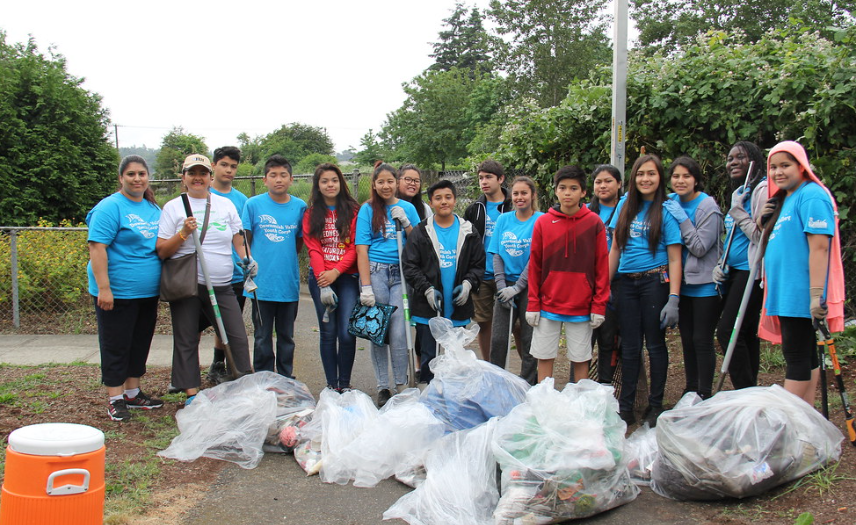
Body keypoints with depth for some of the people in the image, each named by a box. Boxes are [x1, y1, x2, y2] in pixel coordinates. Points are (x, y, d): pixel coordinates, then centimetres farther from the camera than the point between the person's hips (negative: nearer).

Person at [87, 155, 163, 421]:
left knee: (140, 343, 15)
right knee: (116, 346, 2)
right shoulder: (110, 207, -11)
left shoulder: (154, 209, 12)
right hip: (118, 292, -7)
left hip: (148, 291, 7)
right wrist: (103, 288, -23)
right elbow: (97, 248, -18)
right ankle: (115, 399, 13)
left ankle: (133, 393, 29)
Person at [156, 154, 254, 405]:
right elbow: (161, 251, 0)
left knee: (237, 337, 0)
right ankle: (192, 393, 13)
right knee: (186, 341, 3)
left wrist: (247, 259, 1)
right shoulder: (173, 207, 4)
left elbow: (237, 239, 19)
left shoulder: (225, 204, 11)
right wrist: (183, 233, -14)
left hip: (222, 286, 2)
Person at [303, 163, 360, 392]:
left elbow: (355, 247, -1)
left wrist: (335, 272, -13)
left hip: (347, 277, -1)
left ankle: (345, 384, 5)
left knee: (347, 332, -7)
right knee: (328, 332, 3)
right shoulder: (311, 214, 10)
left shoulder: (353, 211, 5)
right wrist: (323, 283, -11)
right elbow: (313, 249, 1)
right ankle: (331, 385, 10)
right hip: (320, 278, 1)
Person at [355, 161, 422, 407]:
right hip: (375, 272, -1)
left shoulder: (407, 208, 11)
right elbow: (362, 249, -2)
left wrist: (405, 223, -7)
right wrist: (366, 286, -11)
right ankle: (383, 387, 13)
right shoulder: (368, 209, 4)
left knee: (398, 332, -6)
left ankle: (402, 385, 6)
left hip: (400, 274, 1)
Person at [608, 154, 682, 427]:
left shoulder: (666, 211, -3)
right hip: (626, 283, 4)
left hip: (654, 282, -4)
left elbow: (674, 258, -7)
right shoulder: (626, 205, 10)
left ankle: (655, 407, 15)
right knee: (629, 346, 8)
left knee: (655, 344, 3)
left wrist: (674, 299, -15)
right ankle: (625, 407, 14)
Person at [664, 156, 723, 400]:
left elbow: (700, 247, -15)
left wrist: (683, 220, -18)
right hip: (682, 282, 6)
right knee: (687, 340, 13)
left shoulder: (708, 207, -12)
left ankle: (704, 395, 7)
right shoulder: (671, 204, 6)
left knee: (702, 340, -3)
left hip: (704, 284, -6)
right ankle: (690, 391, 24)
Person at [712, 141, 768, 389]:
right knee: (746, 334, 10)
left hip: (751, 272, -9)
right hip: (735, 273, 9)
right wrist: (721, 265, 13)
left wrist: (739, 213, -13)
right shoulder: (739, 193, 20)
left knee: (728, 332, -13)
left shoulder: (762, 190, -9)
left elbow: (762, 236, -17)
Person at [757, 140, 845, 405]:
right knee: (806, 356, 13)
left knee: (797, 356, -5)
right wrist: (763, 223, 4)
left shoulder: (812, 196, -13)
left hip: (800, 295, -10)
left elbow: (819, 247, -21)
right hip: (785, 294, 10)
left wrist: (817, 295, -26)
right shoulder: (783, 199, 17)